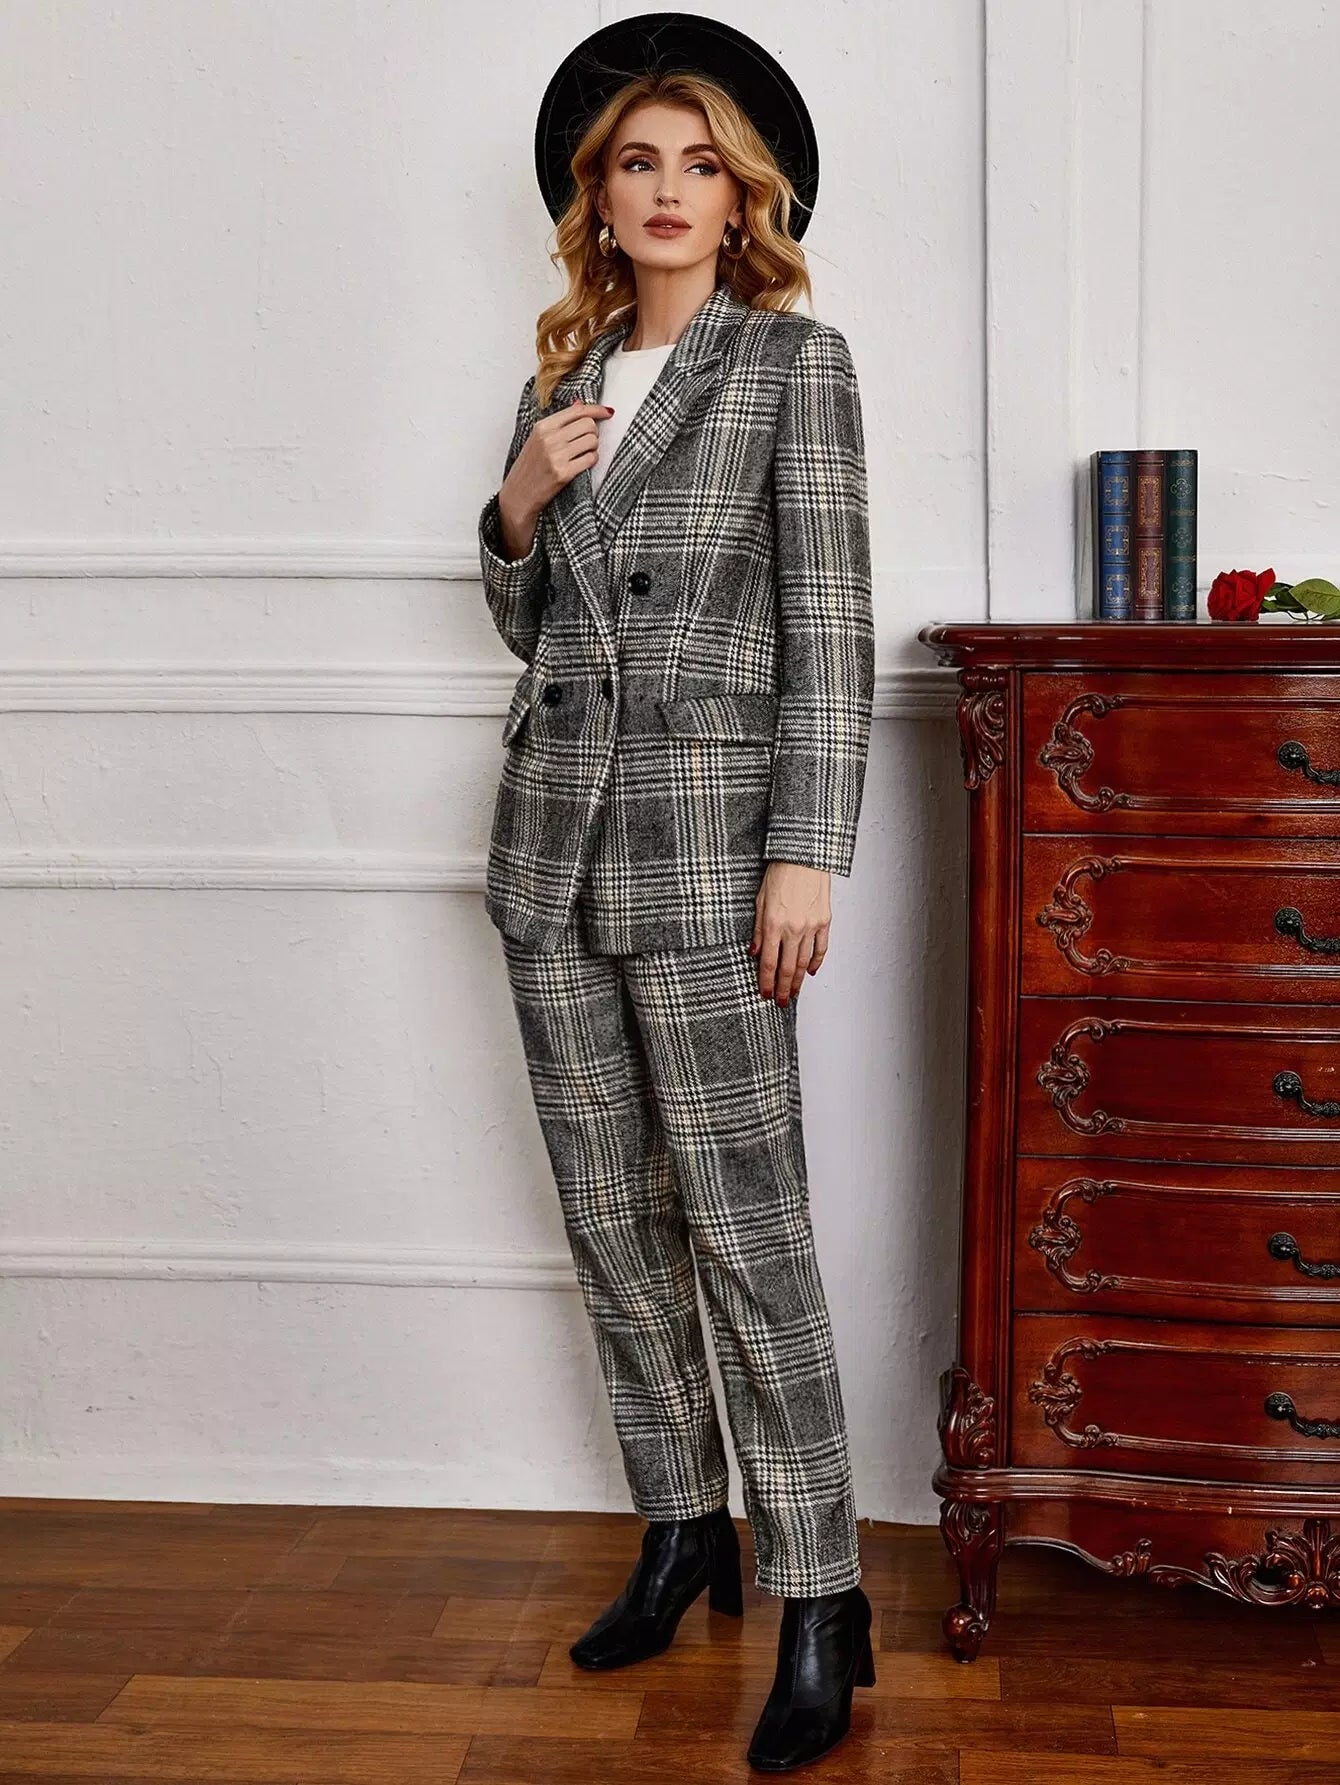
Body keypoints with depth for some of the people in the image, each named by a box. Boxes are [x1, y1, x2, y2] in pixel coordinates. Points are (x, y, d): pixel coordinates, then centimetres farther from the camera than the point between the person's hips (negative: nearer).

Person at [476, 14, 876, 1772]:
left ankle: (821, 1602, 5)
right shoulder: (561, 380, 15)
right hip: (553, 846, 6)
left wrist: (808, 853, -15)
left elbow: (830, 623, -7)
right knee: (611, 1219, 11)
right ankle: (682, 1528, 26)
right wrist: (519, 503, -1)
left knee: (749, 1233, -5)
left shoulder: (794, 358, -1)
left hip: (704, 847, -6)